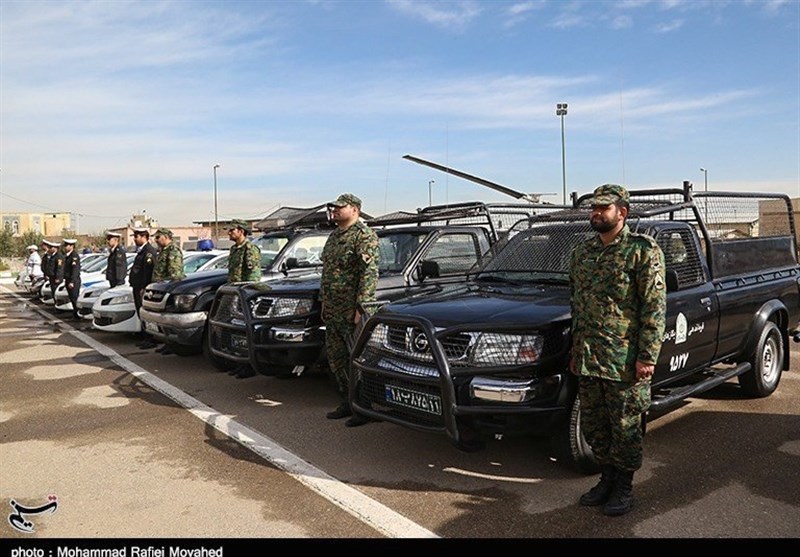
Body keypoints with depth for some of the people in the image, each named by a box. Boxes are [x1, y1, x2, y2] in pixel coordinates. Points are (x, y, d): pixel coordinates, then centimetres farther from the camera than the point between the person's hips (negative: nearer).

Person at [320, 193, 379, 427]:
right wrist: (324, 303, 21)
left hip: (352, 312, -10)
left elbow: (369, 272, -19)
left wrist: (361, 306, -24)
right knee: (336, 357, 14)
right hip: (333, 311, 10)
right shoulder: (334, 236, 18)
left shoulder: (364, 235, -11)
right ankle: (348, 402, 26)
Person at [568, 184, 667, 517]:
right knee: (593, 426, 15)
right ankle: (607, 479, 33)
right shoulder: (582, 252, 12)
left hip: (625, 361, -6)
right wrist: (575, 351, 16)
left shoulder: (643, 250, -8)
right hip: (587, 361, 6)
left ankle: (623, 489, 23)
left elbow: (655, 306, -11)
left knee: (625, 427, 7)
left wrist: (647, 357, -16)